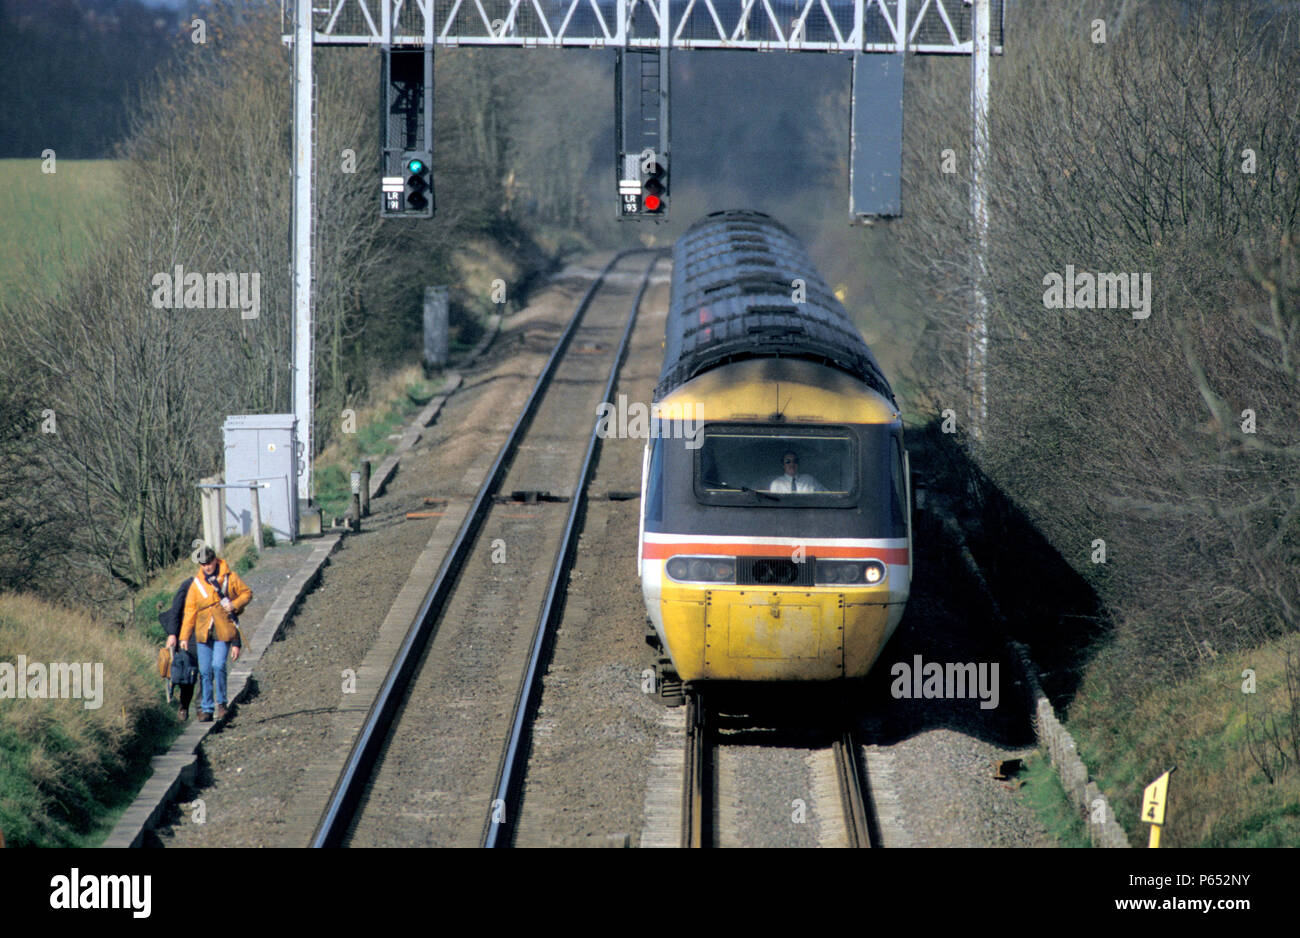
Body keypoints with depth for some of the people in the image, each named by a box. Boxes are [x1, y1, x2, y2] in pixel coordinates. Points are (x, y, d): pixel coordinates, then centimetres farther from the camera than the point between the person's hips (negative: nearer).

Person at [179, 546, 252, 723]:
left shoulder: (230, 577, 1)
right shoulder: (196, 584, 6)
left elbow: (247, 593, 11)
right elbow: (190, 611, 7)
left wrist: (235, 605, -9)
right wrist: (184, 637, 3)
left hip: (223, 632, -3)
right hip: (203, 633, 3)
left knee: (218, 666, -17)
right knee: (205, 671, 2)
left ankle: (221, 703, -1)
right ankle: (206, 709, 10)